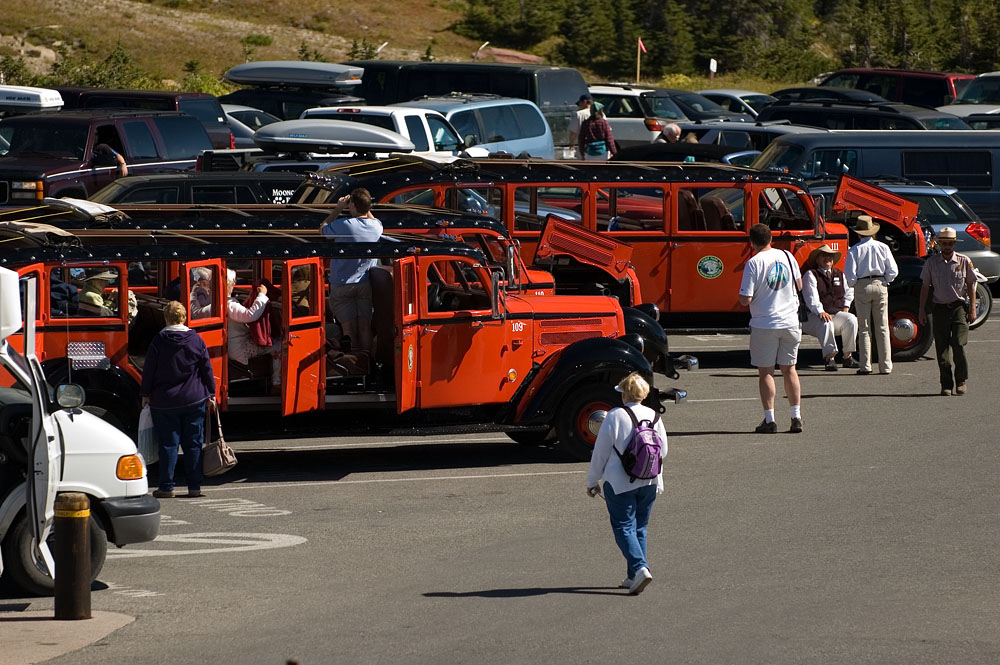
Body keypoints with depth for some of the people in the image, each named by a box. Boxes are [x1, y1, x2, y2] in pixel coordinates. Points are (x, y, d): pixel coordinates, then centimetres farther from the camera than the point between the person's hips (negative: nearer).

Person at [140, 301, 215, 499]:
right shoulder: (196, 341, -2)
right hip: (194, 401, 1)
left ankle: (167, 487, 1)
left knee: (168, 444, 2)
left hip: (164, 401, -1)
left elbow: (149, 370, -3)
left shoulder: (158, 341, -7)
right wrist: (211, 393, 13)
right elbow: (207, 369, 3)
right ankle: (194, 486, 6)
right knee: (193, 444, 6)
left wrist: (145, 394, 7)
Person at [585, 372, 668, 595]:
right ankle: (633, 577, 15)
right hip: (649, 483, 5)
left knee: (624, 528, -2)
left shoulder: (615, 417, -12)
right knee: (639, 528, 15)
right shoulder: (654, 417, 3)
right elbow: (663, 451, 11)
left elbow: (600, 452, -7)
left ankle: (640, 568, -21)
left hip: (620, 483, -5)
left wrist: (592, 481, 4)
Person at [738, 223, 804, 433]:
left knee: (765, 372, 4)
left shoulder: (753, 264, -13)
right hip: (790, 322, 4)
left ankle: (770, 419, 2)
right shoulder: (787, 256, 1)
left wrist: (743, 297, 6)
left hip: (764, 324, -4)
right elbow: (799, 285, 14)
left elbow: (745, 300, -16)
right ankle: (796, 417, 10)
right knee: (789, 369, 13)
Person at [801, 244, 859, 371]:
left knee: (851, 319, -23)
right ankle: (830, 358, -41)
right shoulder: (810, 275, -1)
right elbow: (811, 296, -13)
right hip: (813, 317, -5)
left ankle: (848, 356, -17)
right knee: (826, 324, -38)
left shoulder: (840, 275, 19)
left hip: (836, 314, 5)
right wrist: (820, 312, -27)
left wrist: (846, 306, 15)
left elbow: (849, 291, 32)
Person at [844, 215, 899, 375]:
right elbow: (893, 271, -1)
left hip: (862, 287, -2)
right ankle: (885, 365, 5)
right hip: (880, 286, 2)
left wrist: (853, 285, 11)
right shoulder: (883, 247, 1)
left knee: (864, 328, 3)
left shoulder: (854, 250, -6)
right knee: (882, 328, 6)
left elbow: (850, 275, -9)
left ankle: (865, 365, -1)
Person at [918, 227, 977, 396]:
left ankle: (961, 380, 5)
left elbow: (971, 285, 8)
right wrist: (922, 310, 5)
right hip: (940, 308, 1)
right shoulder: (931, 263, 5)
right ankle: (946, 384, 8)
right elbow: (925, 287, 10)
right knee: (942, 348, 0)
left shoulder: (964, 261, 3)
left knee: (958, 345, -12)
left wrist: (972, 309, 2)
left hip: (959, 307, -1)